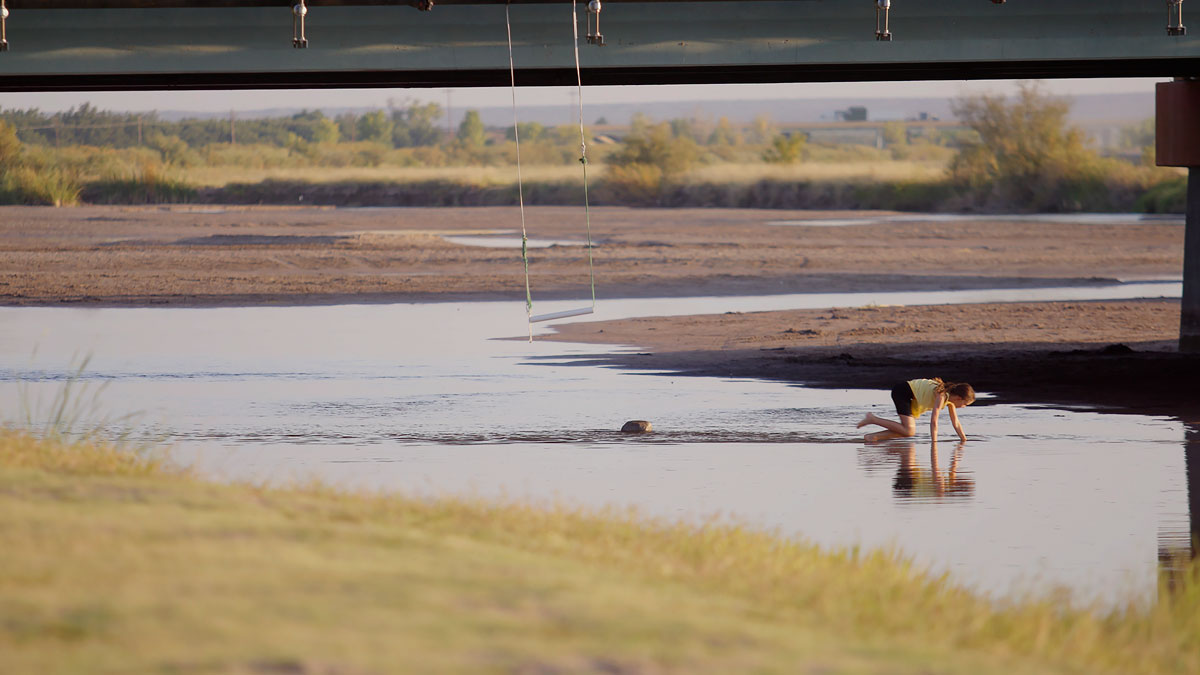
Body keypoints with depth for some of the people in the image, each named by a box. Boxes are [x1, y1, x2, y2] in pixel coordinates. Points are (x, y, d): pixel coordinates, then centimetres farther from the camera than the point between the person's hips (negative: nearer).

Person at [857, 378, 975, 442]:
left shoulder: (950, 397, 3)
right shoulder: (941, 396, -24)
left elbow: (955, 422, 13)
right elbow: (933, 421, -28)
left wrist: (964, 440, 11)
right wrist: (934, 442, -25)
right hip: (902, 392, -10)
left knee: (908, 431, 4)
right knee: (909, 431, -20)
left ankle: (873, 437, 1)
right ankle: (872, 419, -13)